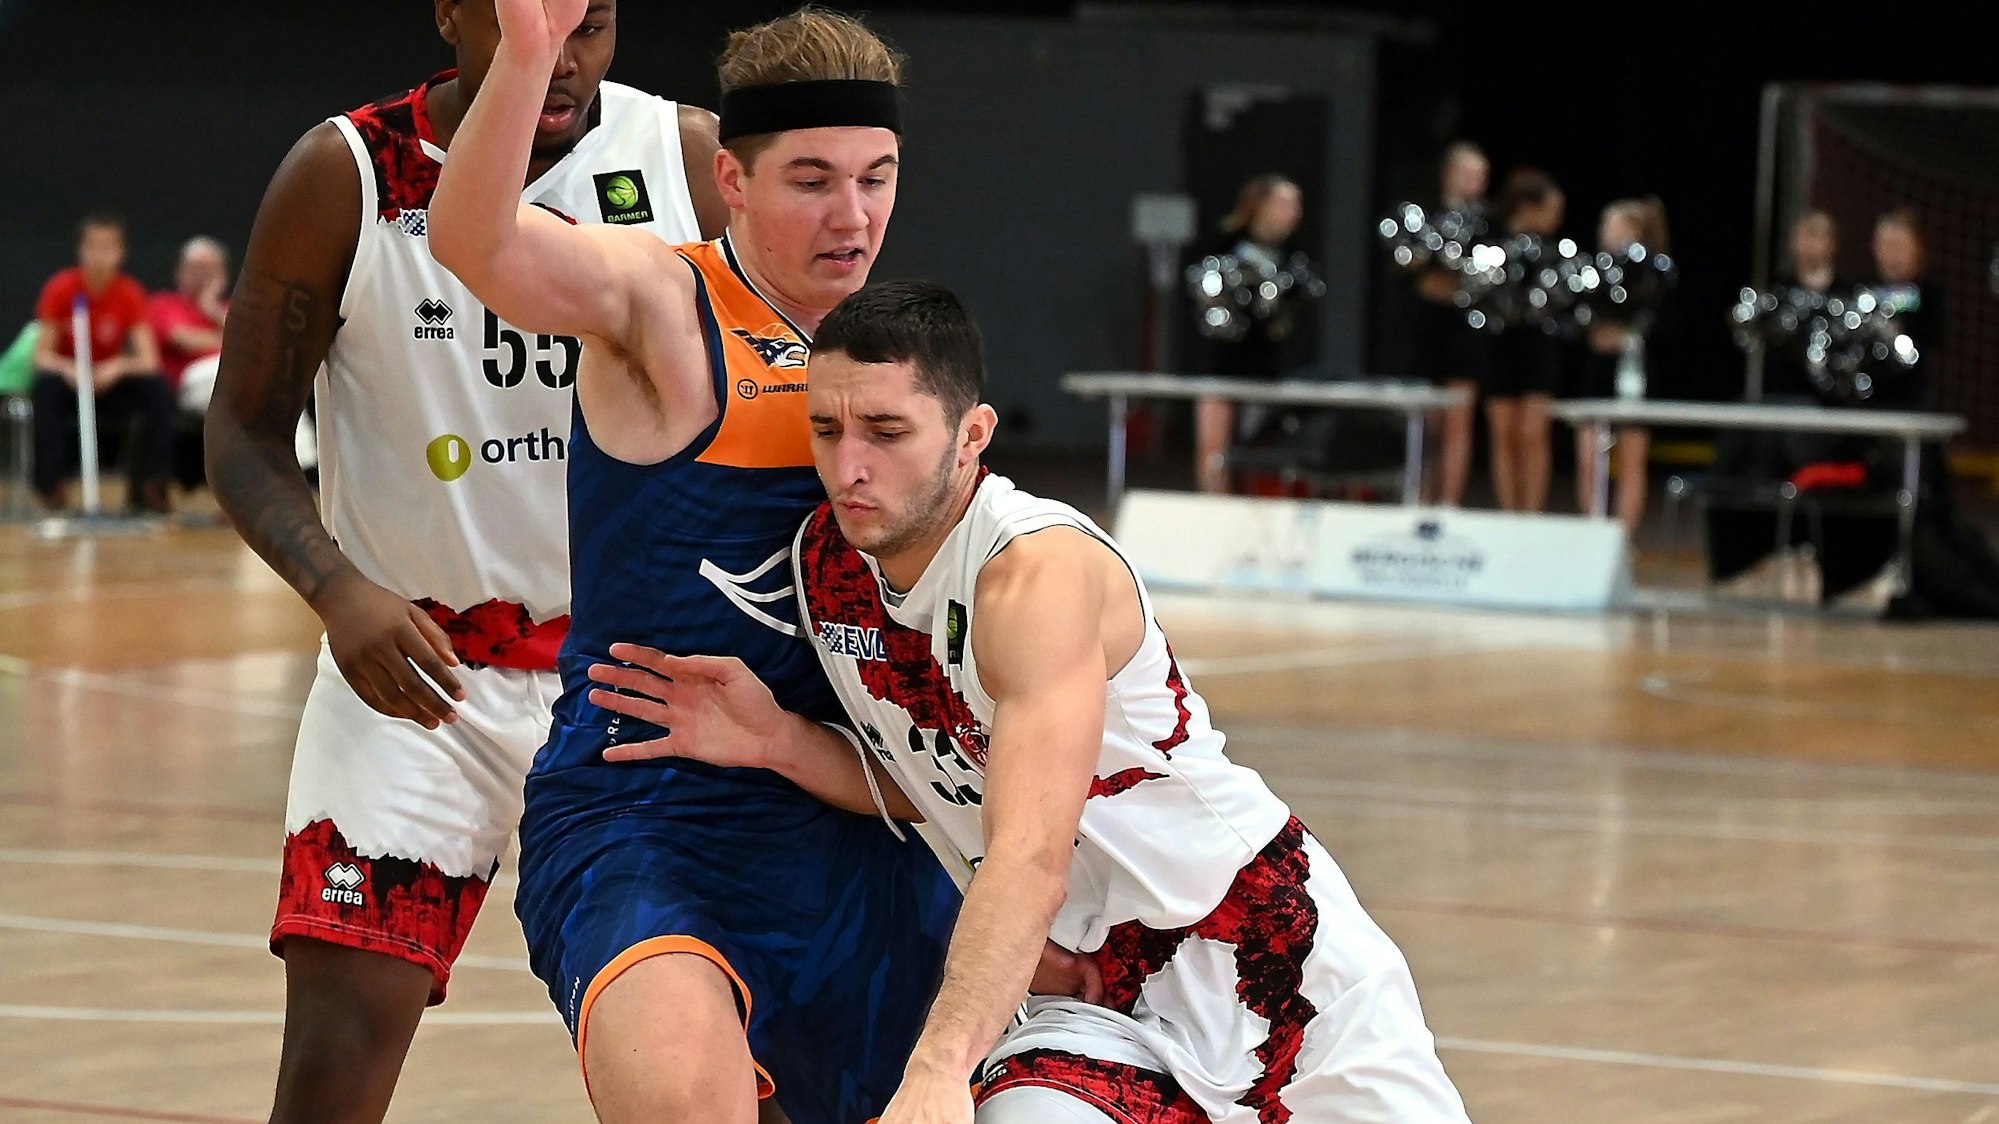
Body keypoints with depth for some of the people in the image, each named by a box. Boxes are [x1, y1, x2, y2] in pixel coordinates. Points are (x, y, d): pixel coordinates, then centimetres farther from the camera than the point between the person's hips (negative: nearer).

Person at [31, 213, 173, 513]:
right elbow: (42, 355, -15)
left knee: (158, 388, -26)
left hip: (111, 384, 1)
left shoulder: (130, 294, -10)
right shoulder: (61, 289, -12)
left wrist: (119, 368, -38)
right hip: (68, 382, -1)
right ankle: (50, 482, -24)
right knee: (47, 385, -34)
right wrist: (68, 370, -37)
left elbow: (148, 360, -16)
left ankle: (148, 485, -16)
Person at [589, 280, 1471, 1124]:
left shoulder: (1040, 575, -27)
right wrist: (777, 742, -8)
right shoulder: (828, 559, -4)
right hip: (1102, 987, 5)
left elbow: (1032, 861, -39)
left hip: (1266, 947, -5)